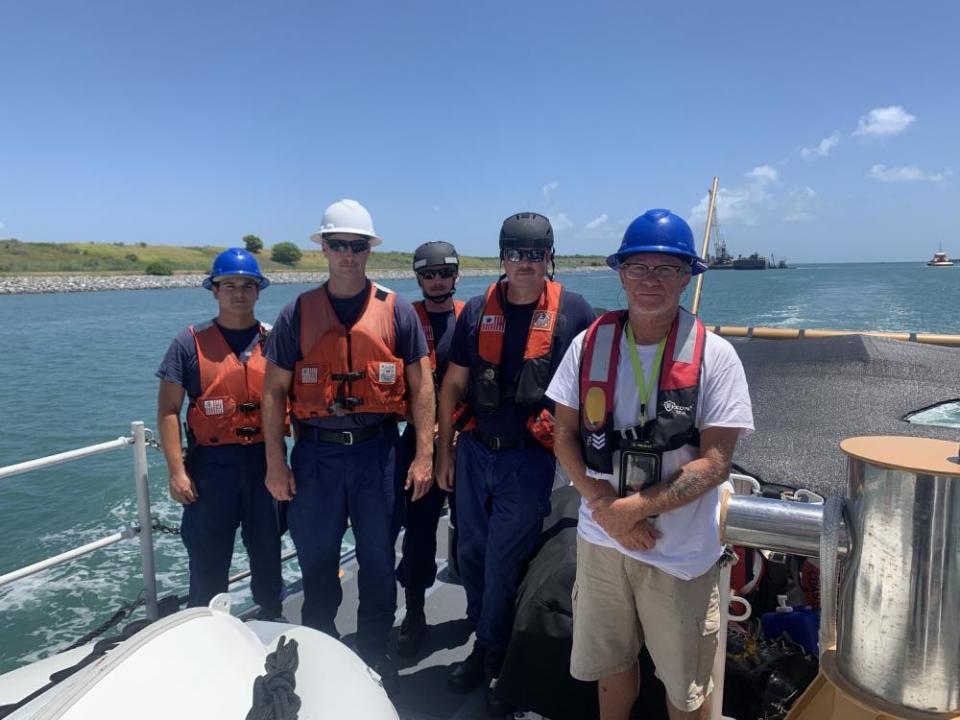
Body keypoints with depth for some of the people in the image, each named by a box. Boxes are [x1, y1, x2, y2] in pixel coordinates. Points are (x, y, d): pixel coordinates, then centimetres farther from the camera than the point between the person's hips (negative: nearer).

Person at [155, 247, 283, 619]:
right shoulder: (190, 343, -2)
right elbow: (168, 411, -2)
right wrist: (177, 471, -8)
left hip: (267, 463, 2)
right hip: (211, 465, -2)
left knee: (268, 554, 16)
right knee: (207, 562, 9)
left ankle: (272, 624, 37)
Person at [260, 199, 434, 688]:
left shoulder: (397, 312, 1)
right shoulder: (297, 314, 2)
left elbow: (421, 387, 1)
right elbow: (273, 391, 3)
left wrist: (423, 455, -4)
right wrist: (275, 462, -1)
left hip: (378, 450, 0)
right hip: (315, 452, 1)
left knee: (378, 560, 11)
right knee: (316, 560, 14)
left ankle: (374, 655, 32)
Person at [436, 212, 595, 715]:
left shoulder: (574, 311, -5)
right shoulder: (477, 311, 4)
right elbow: (453, 385, 8)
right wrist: (444, 452, 6)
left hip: (530, 456, -4)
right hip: (475, 450, 4)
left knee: (504, 561, 1)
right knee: (471, 555, 13)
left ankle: (495, 657, 25)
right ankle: (485, 645, 36)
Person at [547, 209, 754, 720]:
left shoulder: (713, 355, -11)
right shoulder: (590, 343, -4)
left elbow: (715, 462, -14)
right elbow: (565, 436, -1)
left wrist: (636, 507, -20)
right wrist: (606, 508, -13)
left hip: (681, 552, -2)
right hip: (600, 540, 3)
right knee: (610, 663, 23)